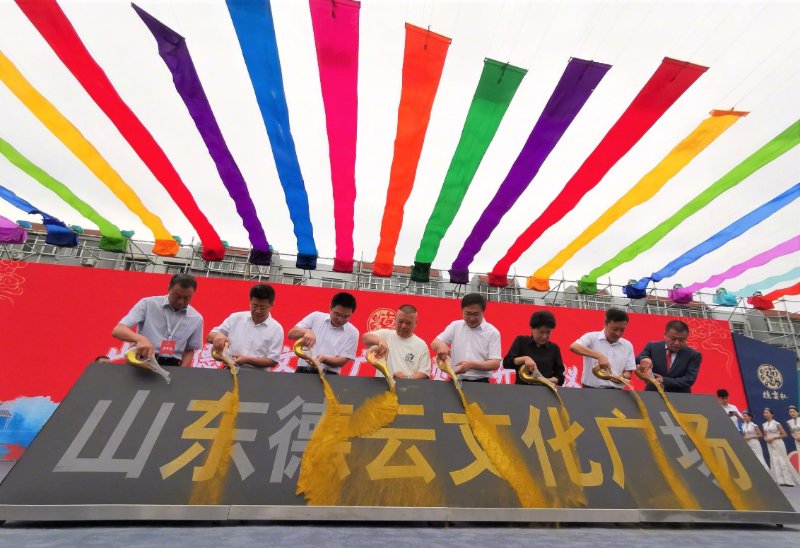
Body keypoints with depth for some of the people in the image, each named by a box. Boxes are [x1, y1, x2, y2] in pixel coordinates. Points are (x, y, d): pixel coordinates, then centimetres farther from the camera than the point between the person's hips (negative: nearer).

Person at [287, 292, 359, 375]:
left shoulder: (352, 332, 2)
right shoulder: (315, 317, 4)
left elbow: (342, 361, 1)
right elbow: (291, 334, 3)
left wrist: (324, 358, -17)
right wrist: (306, 331, -17)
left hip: (329, 374, -1)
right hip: (304, 370, 1)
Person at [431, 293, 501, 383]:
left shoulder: (492, 332, -3)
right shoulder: (455, 326, 5)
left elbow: (495, 363, -7)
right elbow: (434, 343, 5)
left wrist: (471, 365, -22)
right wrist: (440, 345, -19)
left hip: (480, 383, -1)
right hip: (455, 381, 2)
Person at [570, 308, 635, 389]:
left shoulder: (627, 345, 8)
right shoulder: (592, 337, -4)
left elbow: (628, 373, 11)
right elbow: (573, 347, -23)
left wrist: (622, 377, -12)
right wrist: (599, 356, -31)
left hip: (615, 391, 3)